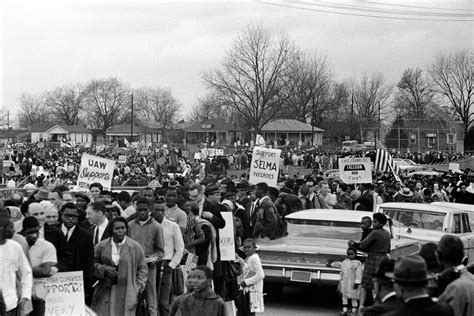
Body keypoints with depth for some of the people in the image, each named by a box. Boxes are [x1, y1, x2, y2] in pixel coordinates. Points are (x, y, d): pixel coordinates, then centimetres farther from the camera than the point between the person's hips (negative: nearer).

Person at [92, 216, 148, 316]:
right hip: (105, 294, 1)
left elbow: (143, 269, 6)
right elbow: (93, 264, 13)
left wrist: (138, 289, -1)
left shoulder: (135, 247, 1)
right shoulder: (101, 246, 5)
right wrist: (104, 269, -7)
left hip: (126, 295, -1)